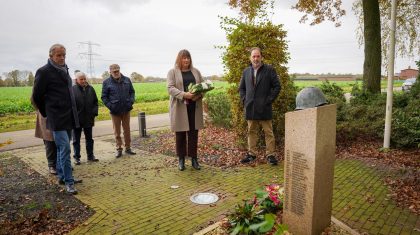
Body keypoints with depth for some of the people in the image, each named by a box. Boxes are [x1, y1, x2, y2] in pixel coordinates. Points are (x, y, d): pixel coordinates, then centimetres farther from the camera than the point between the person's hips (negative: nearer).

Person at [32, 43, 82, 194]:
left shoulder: (65, 70, 14)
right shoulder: (44, 72, -7)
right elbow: (37, 96, -2)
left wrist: (72, 112, 17)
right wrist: (46, 114, 7)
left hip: (69, 117, 7)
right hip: (57, 118, -7)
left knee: (62, 147, 15)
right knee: (65, 148, -10)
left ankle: (61, 175, 27)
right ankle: (69, 182, -4)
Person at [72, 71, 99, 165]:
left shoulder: (90, 89, 2)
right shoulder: (72, 90, -10)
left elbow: (95, 102, 10)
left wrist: (94, 113, 0)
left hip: (88, 119, 4)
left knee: (89, 139, 15)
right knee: (76, 140, 9)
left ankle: (90, 156, 26)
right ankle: (76, 157, 20)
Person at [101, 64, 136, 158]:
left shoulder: (127, 80, 4)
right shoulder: (106, 82, -3)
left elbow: (132, 92, 13)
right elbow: (104, 97, -1)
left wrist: (131, 101, -3)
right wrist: (110, 106, -13)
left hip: (126, 110, 2)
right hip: (115, 111, -2)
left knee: (127, 130, 10)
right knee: (117, 131, 6)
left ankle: (128, 148, 21)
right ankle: (119, 149, 17)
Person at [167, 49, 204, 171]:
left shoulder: (196, 71, 13)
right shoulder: (172, 72, 2)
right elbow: (170, 88, -9)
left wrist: (200, 94, -11)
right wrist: (184, 94, -24)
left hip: (194, 106, 3)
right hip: (179, 107, -2)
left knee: (193, 133, 5)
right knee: (180, 133, 4)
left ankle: (194, 158, 14)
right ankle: (181, 159, 16)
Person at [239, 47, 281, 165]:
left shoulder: (269, 70, 0)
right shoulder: (246, 71, 12)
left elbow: (277, 86, -2)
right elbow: (241, 88, 19)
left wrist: (269, 100, -8)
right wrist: (244, 100, 6)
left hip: (264, 107, -4)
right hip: (250, 108, 4)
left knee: (268, 132, 2)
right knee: (251, 132, 11)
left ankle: (270, 155, 10)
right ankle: (251, 154, 21)